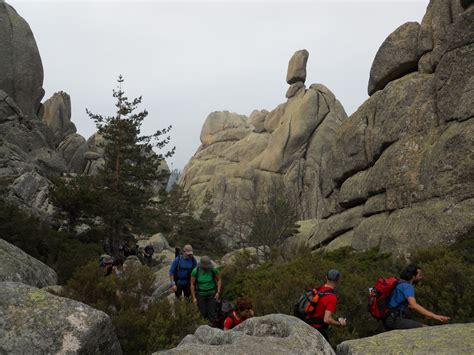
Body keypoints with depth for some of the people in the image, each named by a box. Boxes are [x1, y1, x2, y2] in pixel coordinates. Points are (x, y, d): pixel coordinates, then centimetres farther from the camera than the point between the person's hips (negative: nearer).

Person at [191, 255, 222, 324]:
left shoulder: (213, 269, -18)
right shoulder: (195, 271, -20)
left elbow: (219, 280, -2)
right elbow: (192, 284, -9)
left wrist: (218, 292, -10)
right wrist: (194, 297, -10)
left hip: (211, 293, 0)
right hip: (200, 294, 0)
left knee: (212, 313, -4)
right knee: (203, 313, 2)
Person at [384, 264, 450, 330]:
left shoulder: (400, 284, 19)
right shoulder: (407, 286, -12)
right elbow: (414, 305, -28)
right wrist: (434, 316, -32)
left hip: (391, 319, 10)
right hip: (395, 320, -10)